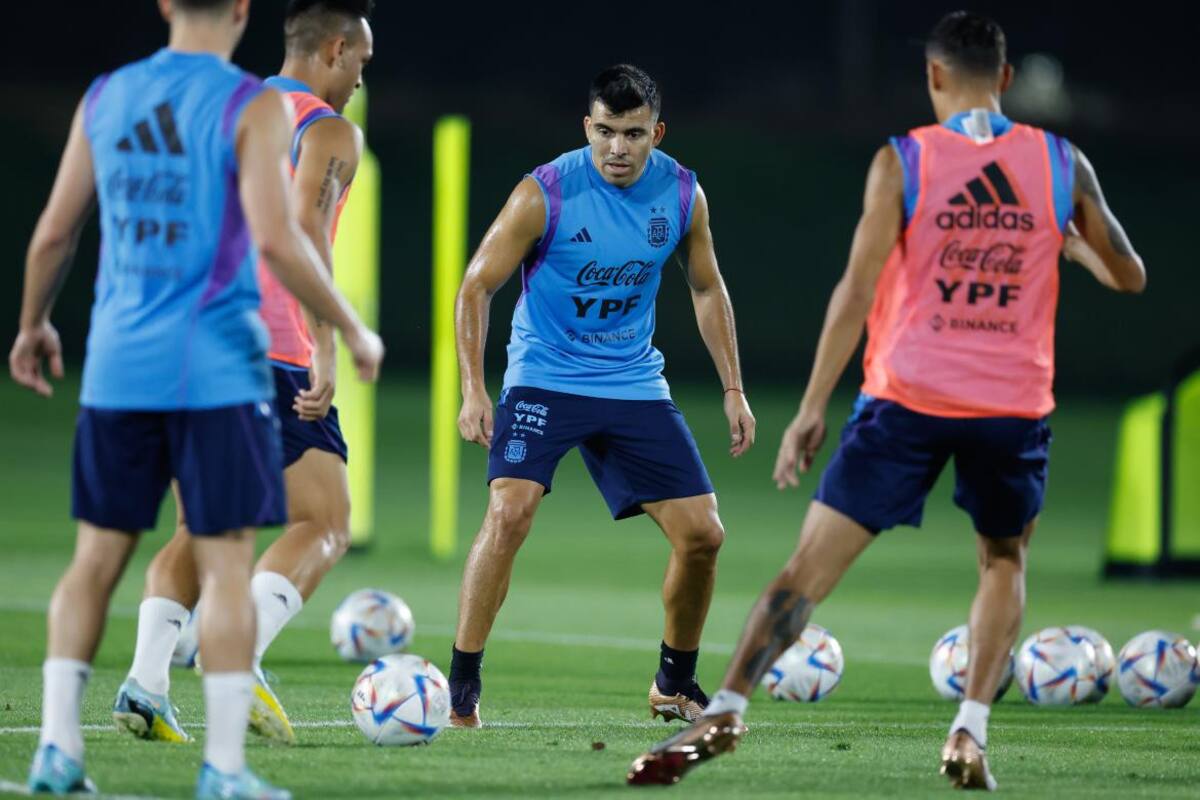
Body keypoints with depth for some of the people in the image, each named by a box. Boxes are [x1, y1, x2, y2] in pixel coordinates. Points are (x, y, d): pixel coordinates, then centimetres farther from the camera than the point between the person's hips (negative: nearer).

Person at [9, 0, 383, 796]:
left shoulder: (104, 98, 8)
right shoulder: (252, 106, -7)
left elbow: (55, 233, 11)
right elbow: (275, 239, -16)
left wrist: (34, 324, 28)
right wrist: (354, 332, -4)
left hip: (118, 368, 5)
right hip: (216, 371, -5)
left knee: (97, 556, 11)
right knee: (227, 564, -1)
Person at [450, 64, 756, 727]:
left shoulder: (682, 195, -4)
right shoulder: (544, 193, -17)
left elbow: (706, 288, 12)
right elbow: (477, 286, -11)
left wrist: (733, 390, 8)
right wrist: (473, 389, -20)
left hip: (635, 385, 4)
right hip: (543, 379, -4)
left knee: (702, 534, -1)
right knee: (510, 511, -25)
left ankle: (675, 683, 21)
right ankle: (461, 686, -17)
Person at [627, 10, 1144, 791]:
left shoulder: (903, 162, -4)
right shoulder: (1063, 164, 2)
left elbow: (857, 292, -8)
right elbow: (1129, 276, 11)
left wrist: (813, 408, -6)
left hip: (908, 400, -2)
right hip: (1014, 405, 2)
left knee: (811, 565, 0)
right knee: (1004, 564, 23)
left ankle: (727, 708, -13)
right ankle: (971, 733, 6)